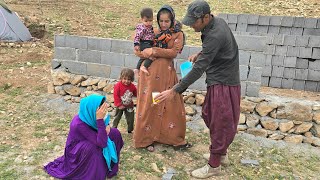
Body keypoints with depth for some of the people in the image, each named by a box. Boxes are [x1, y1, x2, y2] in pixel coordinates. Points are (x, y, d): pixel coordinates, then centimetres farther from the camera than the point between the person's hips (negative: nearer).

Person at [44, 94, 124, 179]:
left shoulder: (89, 116, -19)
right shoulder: (79, 124, -37)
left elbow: (106, 123, 3)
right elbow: (102, 143, -40)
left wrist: (107, 127, -21)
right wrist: (99, 119, -46)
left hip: (89, 143, 7)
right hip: (77, 150, -7)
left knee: (115, 133, -6)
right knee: (94, 148, -36)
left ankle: (111, 165, 10)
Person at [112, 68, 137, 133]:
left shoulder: (132, 86, -8)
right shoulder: (118, 85, -19)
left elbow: (136, 93, 6)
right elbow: (116, 96, -17)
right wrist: (119, 105, -18)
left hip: (129, 106, 3)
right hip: (121, 106, -3)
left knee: (130, 119, 12)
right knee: (117, 118, 14)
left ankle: (130, 130, 30)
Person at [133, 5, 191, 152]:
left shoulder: (178, 35, 3)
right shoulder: (152, 33, 7)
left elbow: (173, 52, -13)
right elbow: (138, 51, 6)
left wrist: (153, 51, -14)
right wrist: (148, 55, -14)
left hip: (167, 73, 0)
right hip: (150, 72, 0)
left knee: (171, 105, 6)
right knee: (149, 104, 3)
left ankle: (174, 138, 22)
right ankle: (146, 138, 18)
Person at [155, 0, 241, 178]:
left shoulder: (215, 35, -27)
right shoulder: (216, 22, 3)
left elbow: (198, 69, -29)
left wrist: (174, 91, -27)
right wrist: (198, 55, 4)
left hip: (223, 84, -10)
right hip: (219, 80, 10)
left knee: (219, 123, 2)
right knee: (209, 116, 18)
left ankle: (214, 165, 18)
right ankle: (222, 153, 36)